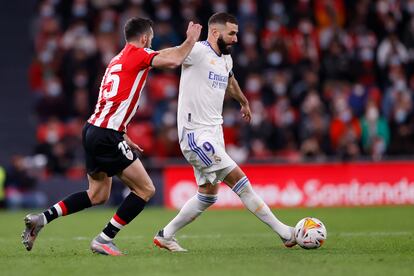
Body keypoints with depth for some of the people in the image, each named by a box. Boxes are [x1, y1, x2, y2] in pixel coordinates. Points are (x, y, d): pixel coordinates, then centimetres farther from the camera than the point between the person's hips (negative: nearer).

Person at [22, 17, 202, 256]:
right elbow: (173, 61, -21)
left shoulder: (118, 60, 21)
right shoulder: (138, 54, -6)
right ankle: (104, 240, -3)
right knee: (146, 190, -4)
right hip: (106, 136, -10)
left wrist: (123, 137, 27)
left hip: (93, 129, 10)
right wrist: (191, 40, -4)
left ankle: (42, 218, 13)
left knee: (98, 195, 20)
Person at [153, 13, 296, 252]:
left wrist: (244, 102, 50)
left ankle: (165, 236, 22)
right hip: (196, 133, -10)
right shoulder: (198, 51, -12)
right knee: (239, 179, -12)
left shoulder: (226, 59, 15)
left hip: (214, 132, 10)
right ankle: (284, 232, -10)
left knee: (208, 195, 11)